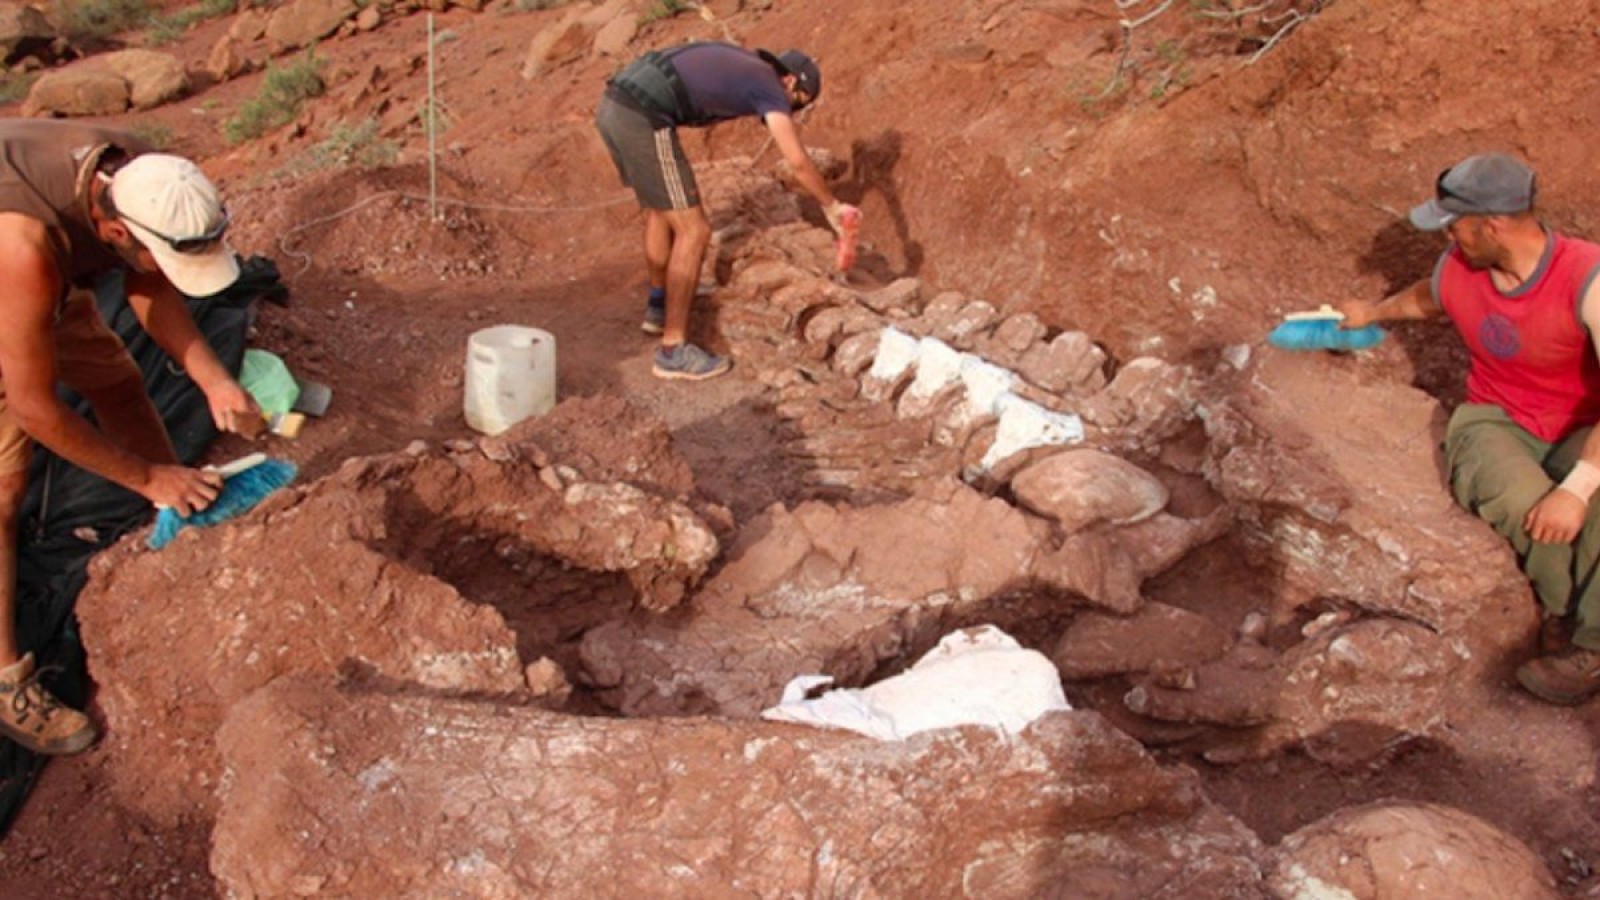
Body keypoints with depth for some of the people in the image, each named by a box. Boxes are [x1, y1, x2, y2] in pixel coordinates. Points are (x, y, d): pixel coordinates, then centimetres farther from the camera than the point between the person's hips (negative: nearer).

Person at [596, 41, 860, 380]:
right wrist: (832, 206, 11)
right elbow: (797, 162, -2)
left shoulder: (738, 62, 27)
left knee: (659, 208, 28)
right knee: (693, 231, -2)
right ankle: (674, 351, 2)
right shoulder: (768, 83, 3)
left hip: (613, 105, 10)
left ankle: (659, 306, 45)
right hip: (643, 119, -9)